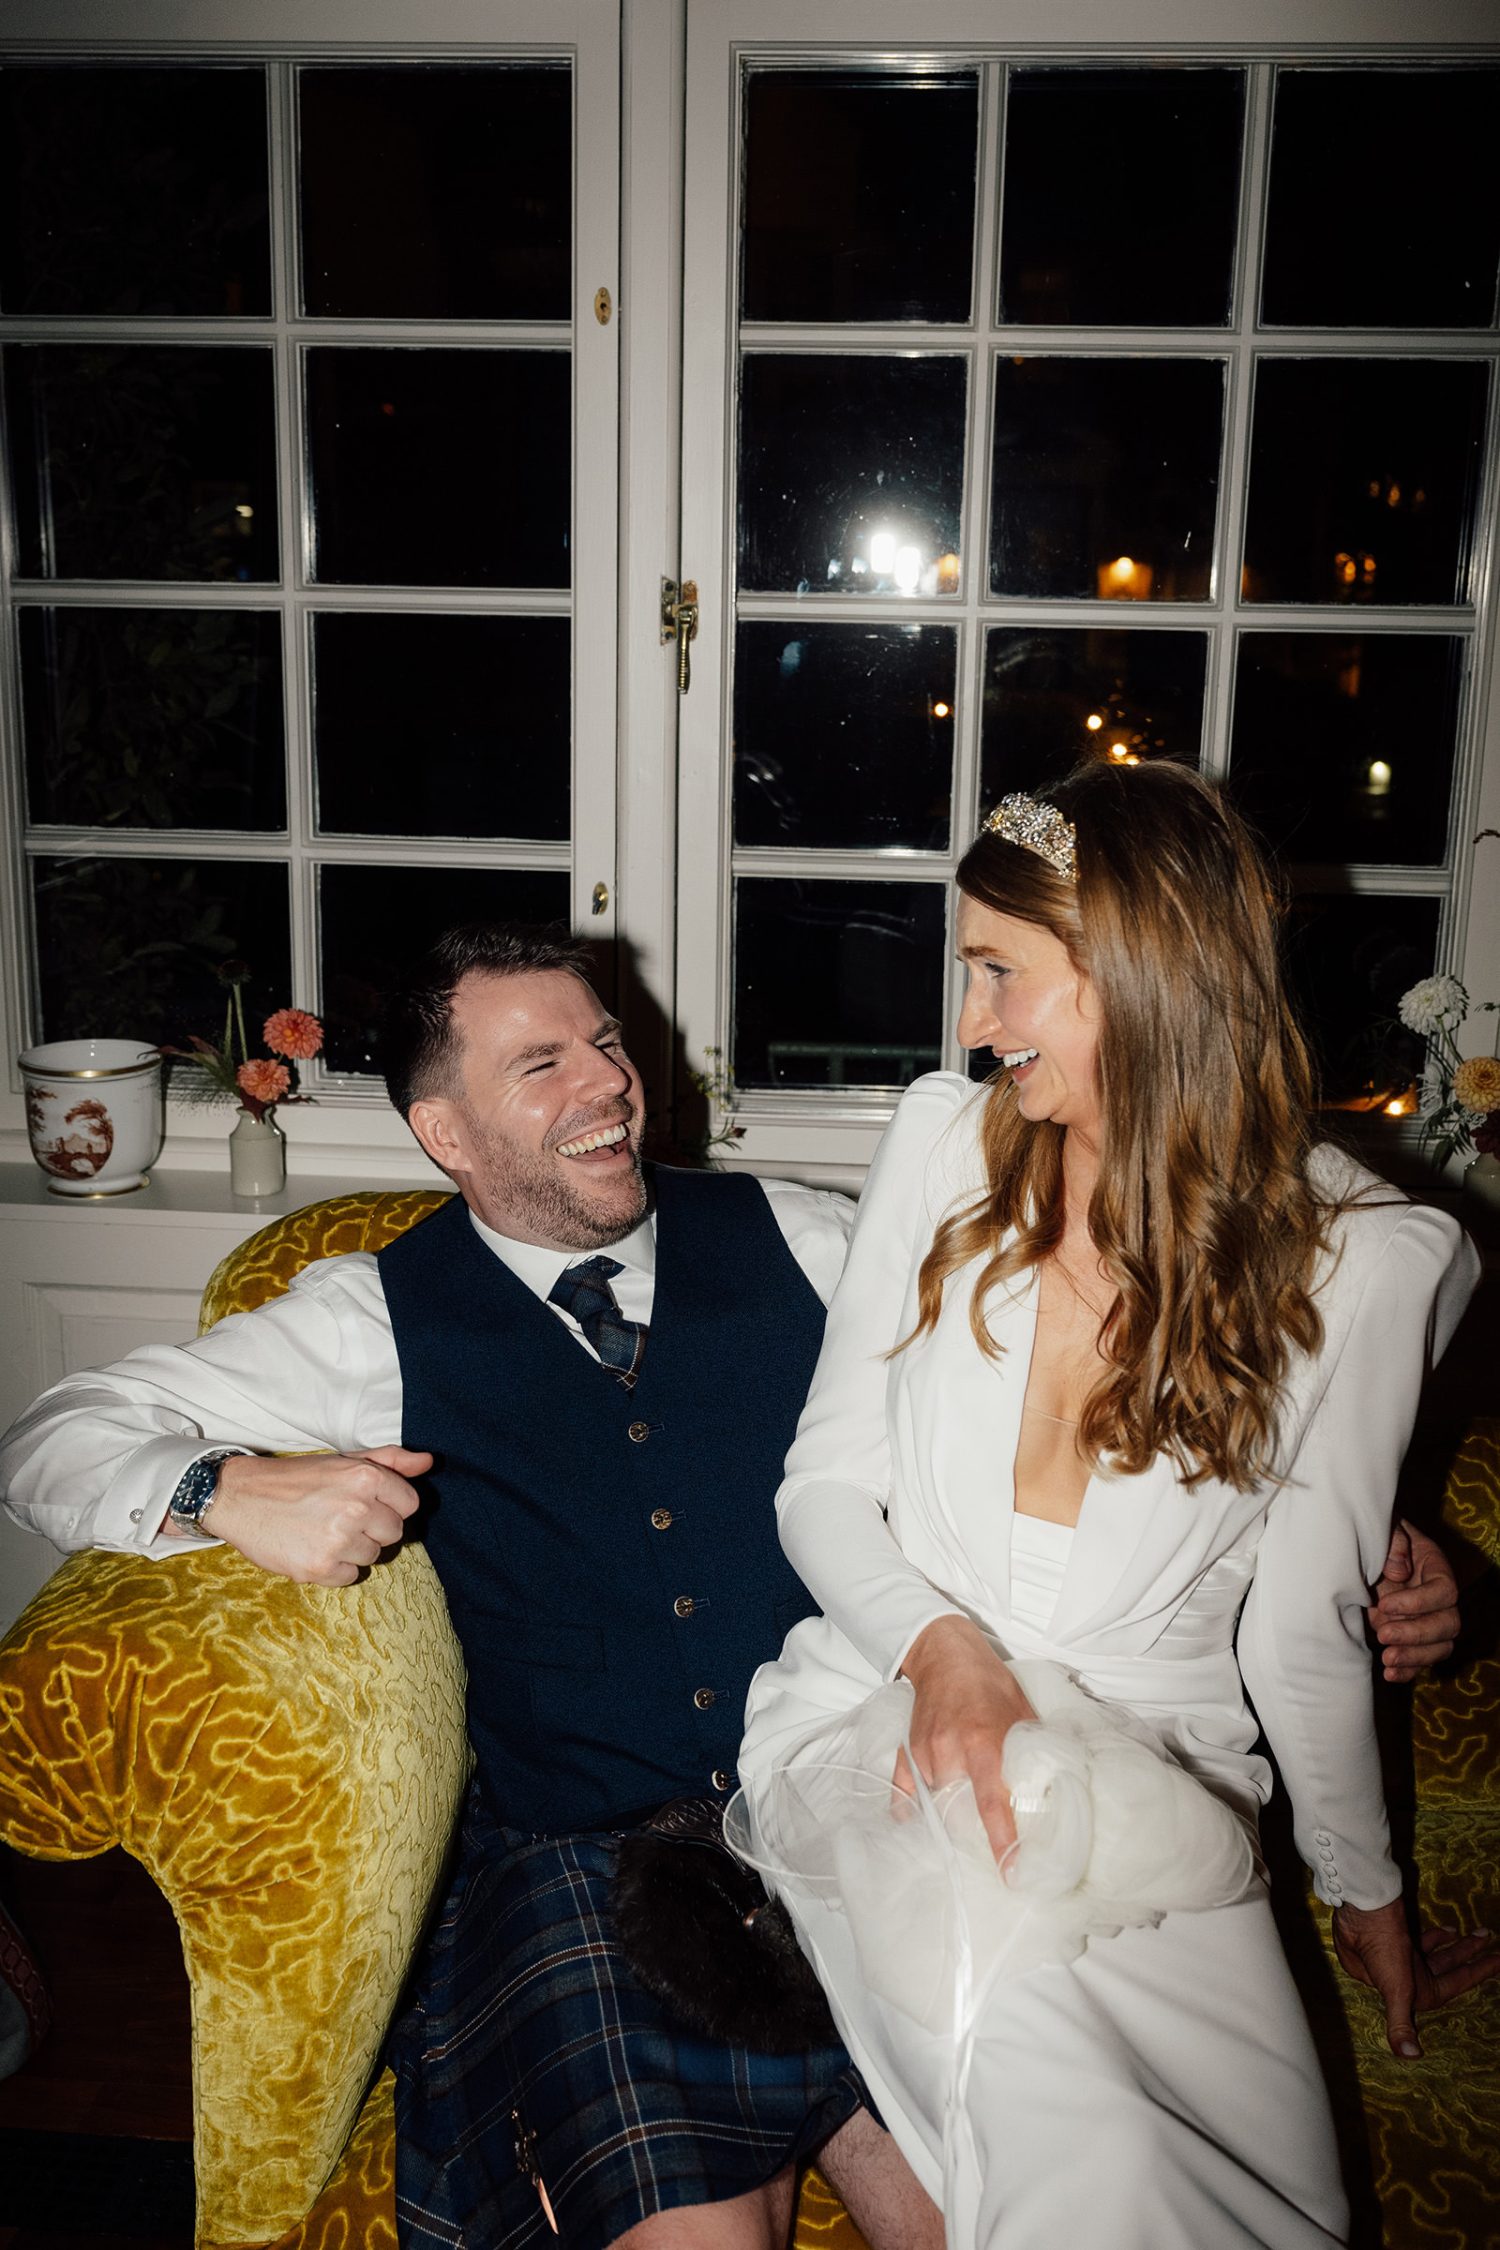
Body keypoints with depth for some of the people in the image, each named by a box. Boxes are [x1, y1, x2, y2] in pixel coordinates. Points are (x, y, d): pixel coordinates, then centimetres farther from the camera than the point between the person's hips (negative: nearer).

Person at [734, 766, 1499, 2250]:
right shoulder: (944, 1142, 3)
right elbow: (825, 1481, 5)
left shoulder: (1368, 1260, -3)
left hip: (1156, 1758, 1)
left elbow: (1303, 1628, 6)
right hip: (888, 1720, 0)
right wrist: (940, 1642, -14)